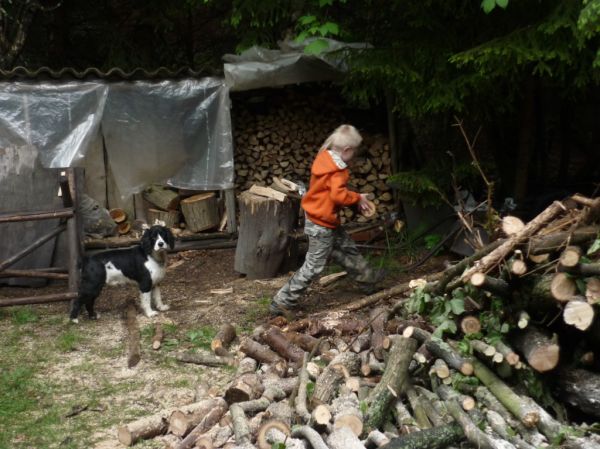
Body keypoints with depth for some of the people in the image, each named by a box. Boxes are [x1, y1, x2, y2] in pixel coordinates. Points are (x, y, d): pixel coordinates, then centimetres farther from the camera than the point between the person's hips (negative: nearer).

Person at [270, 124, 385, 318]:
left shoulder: (325, 157, 6)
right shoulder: (336, 169, -22)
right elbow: (339, 195, -31)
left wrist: (356, 199, 5)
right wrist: (358, 198, -13)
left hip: (325, 220, 10)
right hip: (321, 224, -10)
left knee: (347, 248, 24)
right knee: (314, 266, -3)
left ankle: (367, 278, 43)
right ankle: (282, 302, 1)